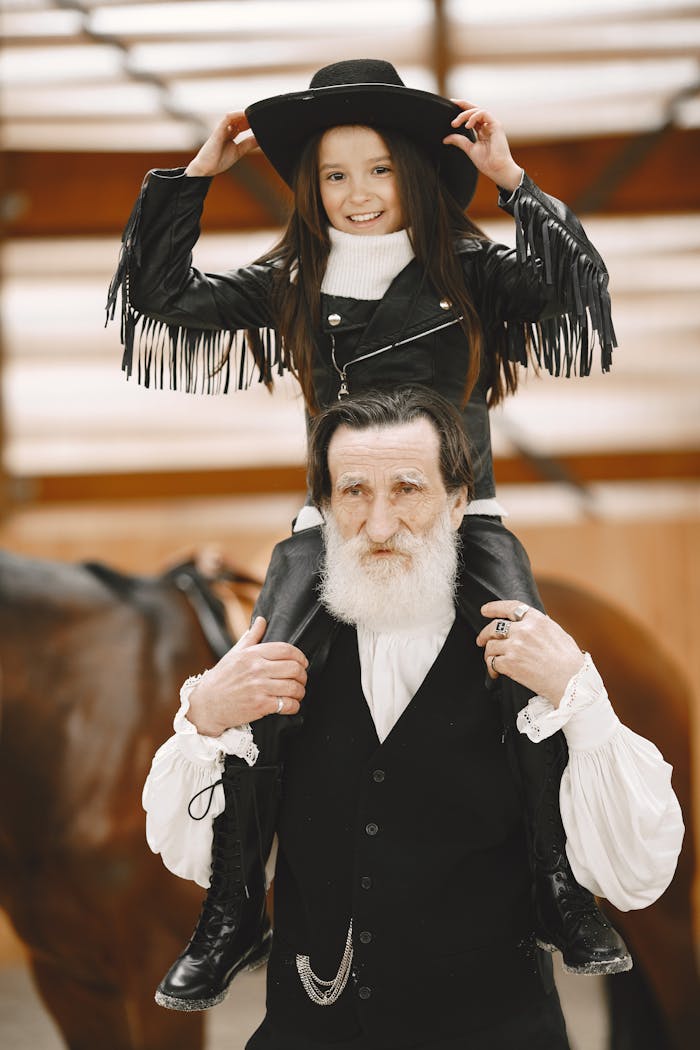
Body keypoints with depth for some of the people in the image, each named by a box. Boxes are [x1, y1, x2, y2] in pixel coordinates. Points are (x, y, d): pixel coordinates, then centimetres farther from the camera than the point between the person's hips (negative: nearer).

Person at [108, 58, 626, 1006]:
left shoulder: (471, 270, 4)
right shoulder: (291, 282, 9)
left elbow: (577, 286, -10)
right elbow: (162, 298, 7)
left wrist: (514, 181, -14)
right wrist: (195, 176, 3)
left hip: (461, 514, -1)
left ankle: (560, 894, -8)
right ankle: (232, 917, -3)